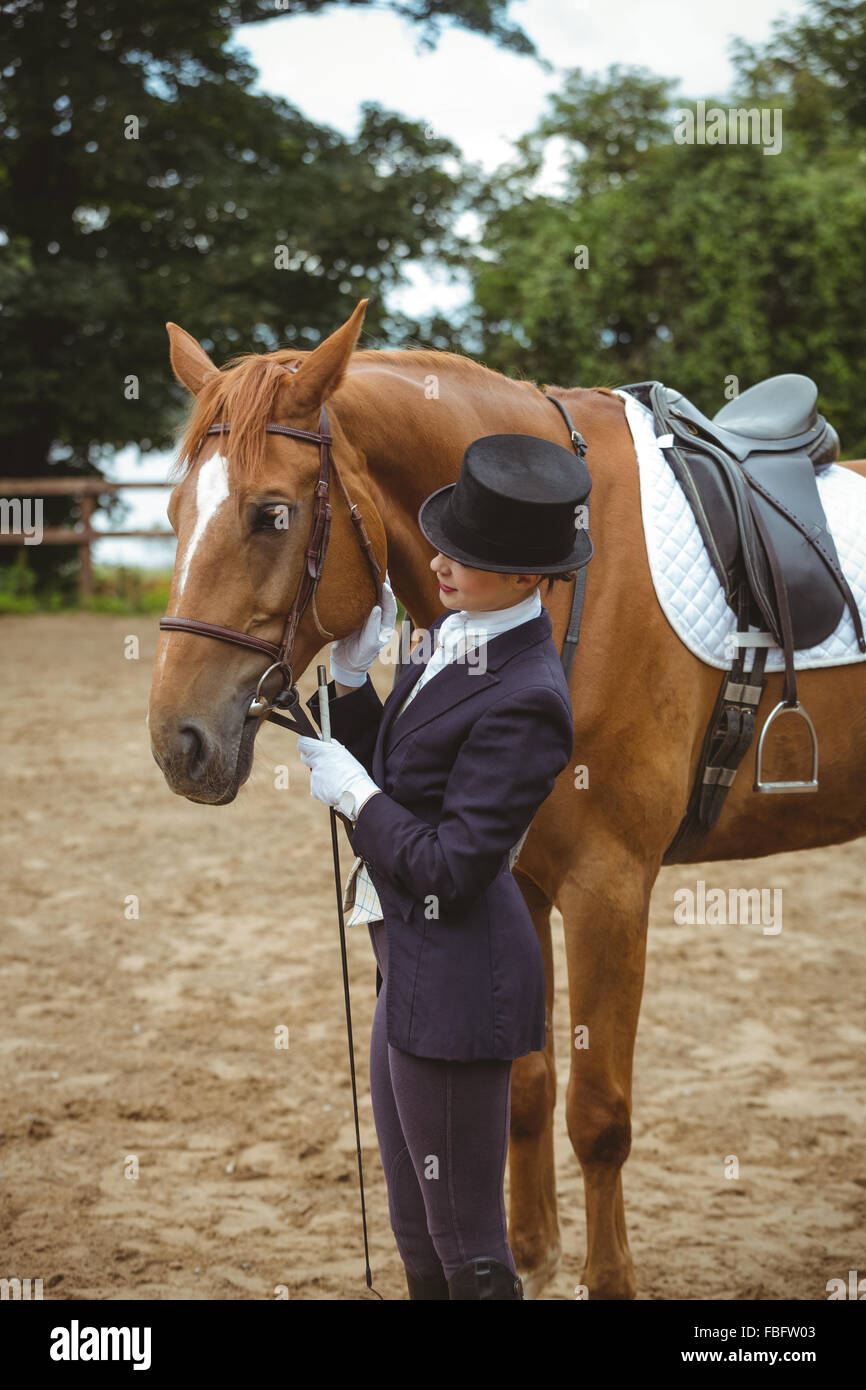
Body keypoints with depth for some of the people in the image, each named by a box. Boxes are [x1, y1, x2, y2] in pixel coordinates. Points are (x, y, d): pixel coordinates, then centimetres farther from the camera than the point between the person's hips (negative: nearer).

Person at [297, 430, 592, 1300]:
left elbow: (450, 866, -22)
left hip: (456, 984, -10)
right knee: (415, 1236, 21)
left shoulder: (525, 701, -22)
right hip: (413, 967, 10)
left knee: (466, 1248, 3)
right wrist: (351, 674, 0)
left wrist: (353, 794, -12)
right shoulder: (456, 634, 6)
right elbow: (389, 775, 14)